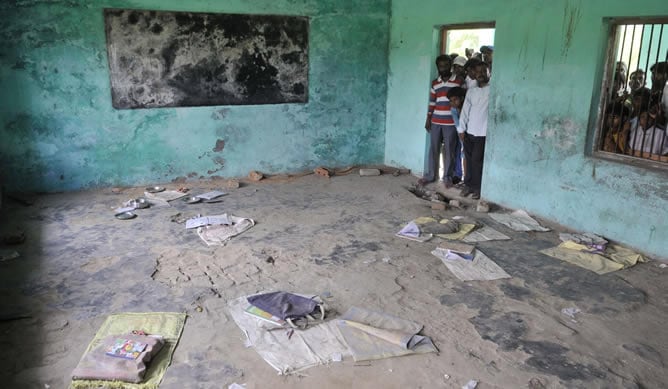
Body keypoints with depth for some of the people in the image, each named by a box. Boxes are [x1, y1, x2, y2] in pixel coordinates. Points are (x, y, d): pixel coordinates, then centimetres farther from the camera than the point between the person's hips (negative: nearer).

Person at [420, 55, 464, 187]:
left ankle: (447, 177, 13)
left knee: (449, 150, 3)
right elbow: (432, 102, 13)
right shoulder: (435, 83, 10)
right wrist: (428, 119, 8)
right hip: (435, 122, 4)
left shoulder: (459, 81, -2)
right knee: (433, 149, 7)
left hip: (451, 122, -3)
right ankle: (430, 175, 15)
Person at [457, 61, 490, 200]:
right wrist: (461, 129, 4)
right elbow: (465, 110, 9)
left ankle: (477, 187, 9)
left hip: (483, 133, -5)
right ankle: (468, 185, 20)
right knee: (469, 160, 10)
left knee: (477, 160, -3)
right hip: (469, 131, 5)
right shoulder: (471, 92, 12)